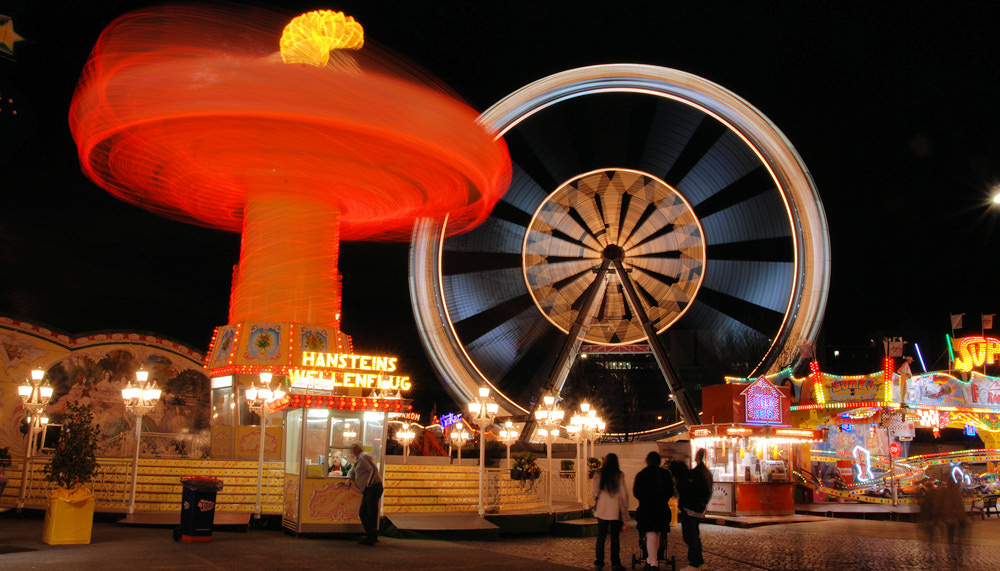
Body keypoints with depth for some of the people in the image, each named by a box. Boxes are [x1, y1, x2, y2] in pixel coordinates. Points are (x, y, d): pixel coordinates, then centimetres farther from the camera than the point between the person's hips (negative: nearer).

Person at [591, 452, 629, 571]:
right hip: (616, 511, -2)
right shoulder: (619, 475, -8)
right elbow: (624, 493, -6)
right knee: (615, 537, 3)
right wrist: (625, 507, 6)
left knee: (601, 536, 9)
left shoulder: (598, 475, -1)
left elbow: (593, 493, 2)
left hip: (602, 510, 2)